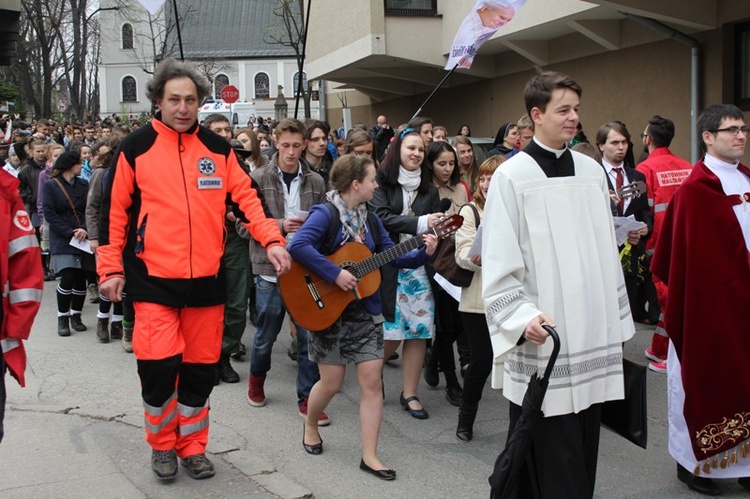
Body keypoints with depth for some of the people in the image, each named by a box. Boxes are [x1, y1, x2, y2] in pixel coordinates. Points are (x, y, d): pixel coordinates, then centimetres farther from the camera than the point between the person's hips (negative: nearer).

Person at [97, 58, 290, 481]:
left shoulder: (218, 148, 8)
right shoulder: (137, 147, 0)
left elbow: (246, 197, 7)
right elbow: (115, 210, 2)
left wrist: (272, 240, -7)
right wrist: (110, 267, 0)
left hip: (207, 279, 3)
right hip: (154, 280, -3)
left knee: (200, 368, 9)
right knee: (158, 365, -9)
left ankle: (192, 446, 29)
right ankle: (162, 444, 17)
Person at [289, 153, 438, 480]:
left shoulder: (369, 218, 8)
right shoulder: (325, 214, -14)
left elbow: (392, 256, 11)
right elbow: (298, 246, -30)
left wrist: (423, 253, -4)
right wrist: (335, 274, -30)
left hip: (365, 310, 6)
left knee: (372, 380, 0)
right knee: (331, 383, 4)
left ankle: (370, 456, 7)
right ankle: (310, 426, 35)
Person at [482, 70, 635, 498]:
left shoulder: (592, 171, 10)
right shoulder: (512, 176, -5)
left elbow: (607, 252, 15)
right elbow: (499, 263, -8)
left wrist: (616, 320, 15)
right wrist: (523, 317, -21)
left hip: (593, 337, 5)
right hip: (542, 340, -5)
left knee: (584, 450, 12)